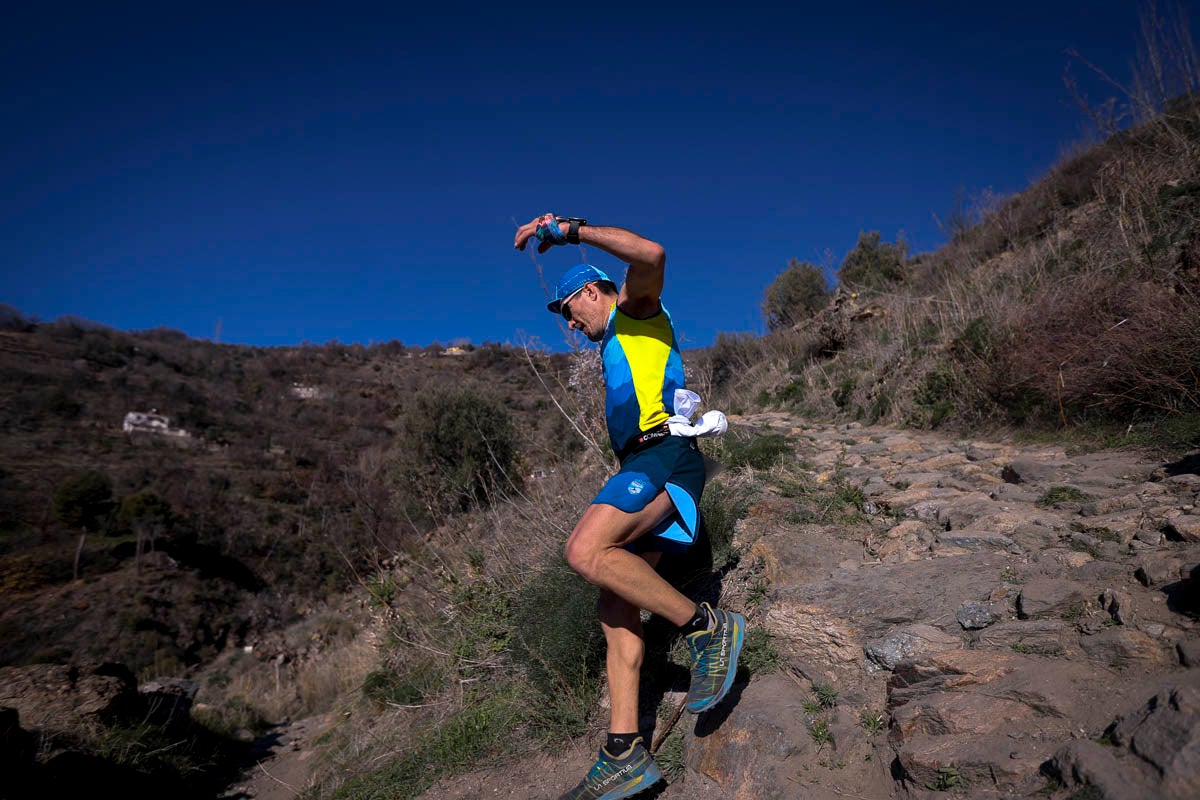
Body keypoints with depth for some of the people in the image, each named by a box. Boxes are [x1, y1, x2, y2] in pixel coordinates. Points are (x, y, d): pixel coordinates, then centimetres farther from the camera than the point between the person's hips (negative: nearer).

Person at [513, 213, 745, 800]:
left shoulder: (634, 309, 7)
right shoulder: (615, 349, 34)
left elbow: (651, 254, -16)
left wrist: (571, 229, -12)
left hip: (665, 455, -10)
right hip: (645, 465, 10)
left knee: (585, 552, -30)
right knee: (616, 609, 0)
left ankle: (706, 627, -15)